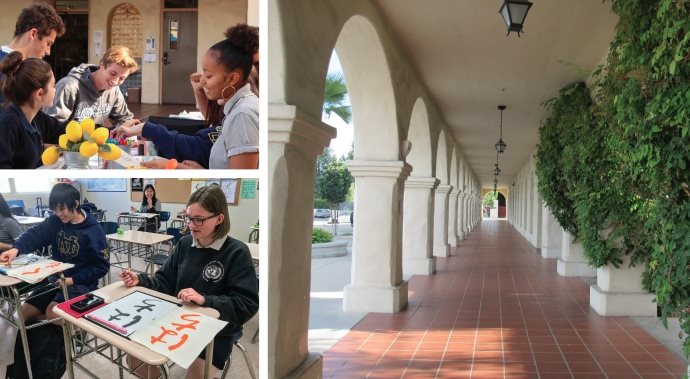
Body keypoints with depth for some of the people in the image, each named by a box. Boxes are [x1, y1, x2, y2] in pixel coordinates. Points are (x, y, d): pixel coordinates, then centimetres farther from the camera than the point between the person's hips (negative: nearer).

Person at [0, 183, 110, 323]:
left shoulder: (94, 231, -14)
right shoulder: (55, 221, 2)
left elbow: (102, 266, -13)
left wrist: (73, 280, -19)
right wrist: (16, 248, -32)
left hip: (81, 283, -6)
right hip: (55, 279, 7)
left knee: (52, 312, -28)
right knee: (24, 313, 2)